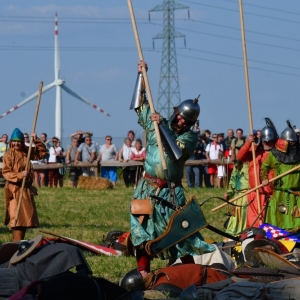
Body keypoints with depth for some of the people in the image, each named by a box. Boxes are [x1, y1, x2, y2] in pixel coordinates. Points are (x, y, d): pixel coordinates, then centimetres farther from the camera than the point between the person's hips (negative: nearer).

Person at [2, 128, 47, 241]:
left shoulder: (26, 151, 7)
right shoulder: (8, 155, -9)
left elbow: (43, 152, 11)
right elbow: (6, 173, -13)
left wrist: (36, 140, -3)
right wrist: (19, 175, -26)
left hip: (27, 189, 7)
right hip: (15, 190, -7)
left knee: (26, 217, 11)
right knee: (17, 218, -10)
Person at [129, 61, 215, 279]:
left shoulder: (190, 137, -2)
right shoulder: (156, 124, 7)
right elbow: (141, 106, 17)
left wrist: (163, 126, -26)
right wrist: (141, 76, 13)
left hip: (171, 191, -2)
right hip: (148, 187, 2)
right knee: (142, 227, -5)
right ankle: (143, 271, -5)